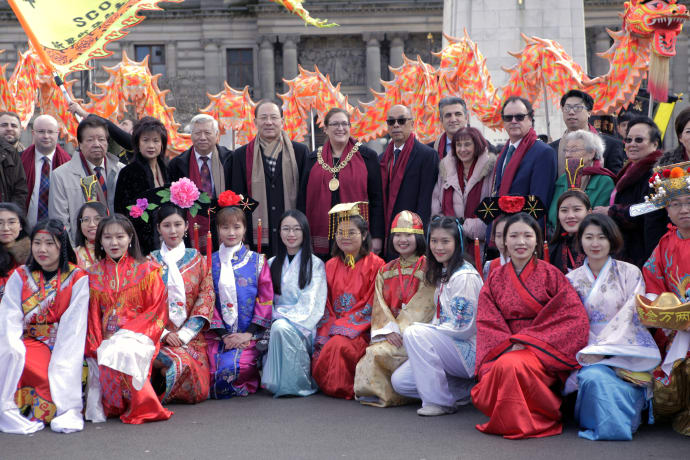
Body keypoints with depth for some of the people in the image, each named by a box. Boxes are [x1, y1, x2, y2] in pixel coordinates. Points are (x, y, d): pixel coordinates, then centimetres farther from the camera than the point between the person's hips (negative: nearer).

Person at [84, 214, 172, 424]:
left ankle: (141, 407, -17)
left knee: (121, 353, -34)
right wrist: (97, 344, -5)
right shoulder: (94, 275, 14)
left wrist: (126, 332, -11)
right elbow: (92, 316, 12)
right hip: (106, 339, 3)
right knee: (104, 358, -30)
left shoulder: (146, 271, 6)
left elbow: (157, 311, 1)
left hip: (137, 335, -2)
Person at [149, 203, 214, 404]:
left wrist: (184, 334, -8)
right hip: (158, 336, -1)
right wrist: (163, 333, -12)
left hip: (191, 335, 1)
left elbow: (207, 298, 4)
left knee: (198, 389, -21)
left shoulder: (198, 260, 11)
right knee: (181, 364, -34)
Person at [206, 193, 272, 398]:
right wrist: (223, 335, -9)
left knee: (234, 366, -28)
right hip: (219, 333, 1)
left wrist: (248, 333, -9)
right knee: (217, 370, -25)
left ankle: (246, 386, 4)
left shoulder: (257, 261, 8)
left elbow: (265, 299, 2)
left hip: (250, 334, -1)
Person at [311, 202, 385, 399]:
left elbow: (371, 305, -7)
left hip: (360, 330, -4)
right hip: (333, 328, 4)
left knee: (339, 344, -33)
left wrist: (345, 326, -15)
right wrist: (327, 330, -6)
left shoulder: (374, 264, -1)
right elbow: (326, 304, 11)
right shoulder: (331, 265, 15)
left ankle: (342, 389, -12)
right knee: (320, 349, -26)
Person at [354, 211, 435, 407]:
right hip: (391, 331, 4)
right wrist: (389, 330, -10)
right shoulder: (385, 271, 17)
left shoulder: (428, 268, 1)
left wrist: (400, 328, -16)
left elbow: (423, 305, -8)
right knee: (375, 352, -25)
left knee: (379, 353, -27)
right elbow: (380, 305, 8)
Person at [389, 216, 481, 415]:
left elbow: (464, 327, -20)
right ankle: (465, 389, 7)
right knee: (399, 381, -4)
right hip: (449, 345, 9)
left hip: (470, 350, -9)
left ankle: (439, 402, -19)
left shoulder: (466, 277, -17)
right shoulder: (442, 274, 13)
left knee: (413, 333, -28)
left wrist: (421, 330, -13)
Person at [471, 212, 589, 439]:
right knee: (484, 393, -28)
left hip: (541, 351, -3)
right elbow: (487, 325, 5)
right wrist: (508, 345, -17)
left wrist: (527, 342, -13)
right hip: (504, 350, 3)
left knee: (513, 365, -37)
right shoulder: (495, 280, 12)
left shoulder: (551, 275, 3)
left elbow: (575, 317, -6)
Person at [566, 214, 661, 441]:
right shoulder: (572, 280, 13)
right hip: (588, 351, 2)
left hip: (626, 351, -1)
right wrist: (585, 352, -12)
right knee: (594, 377, -32)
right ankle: (601, 426, -9)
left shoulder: (630, 273, 6)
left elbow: (630, 316, -4)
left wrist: (601, 349, -15)